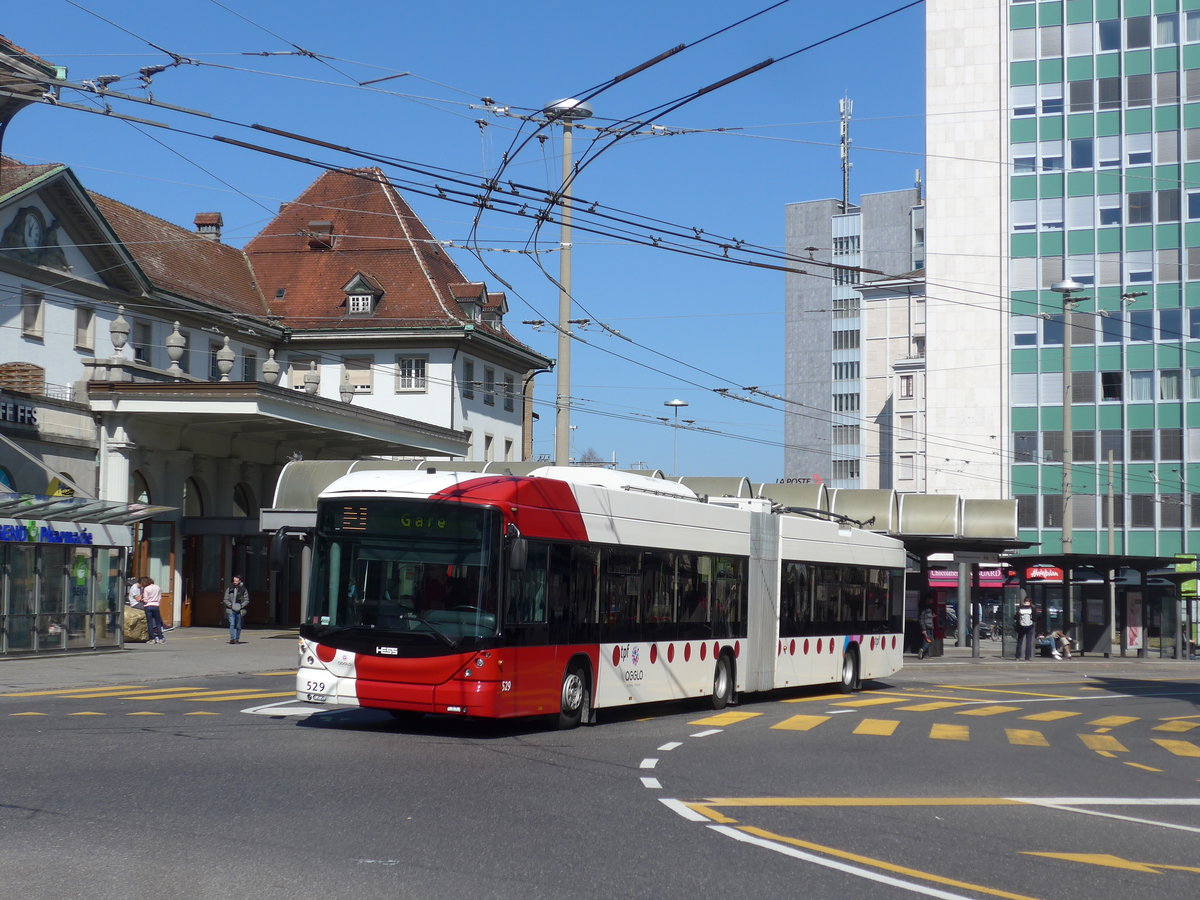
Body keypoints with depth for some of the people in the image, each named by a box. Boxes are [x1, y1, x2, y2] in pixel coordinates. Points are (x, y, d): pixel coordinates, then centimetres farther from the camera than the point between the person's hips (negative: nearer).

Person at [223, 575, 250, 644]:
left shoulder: (243, 589, 2)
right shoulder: (229, 589, 4)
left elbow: (247, 600, 3)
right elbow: (226, 599, 5)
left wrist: (241, 605, -13)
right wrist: (231, 605, -11)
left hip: (239, 610, 0)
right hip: (231, 610, 0)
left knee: (238, 626, 5)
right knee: (232, 624, -13)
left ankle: (237, 639, 16)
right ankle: (232, 639, -16)